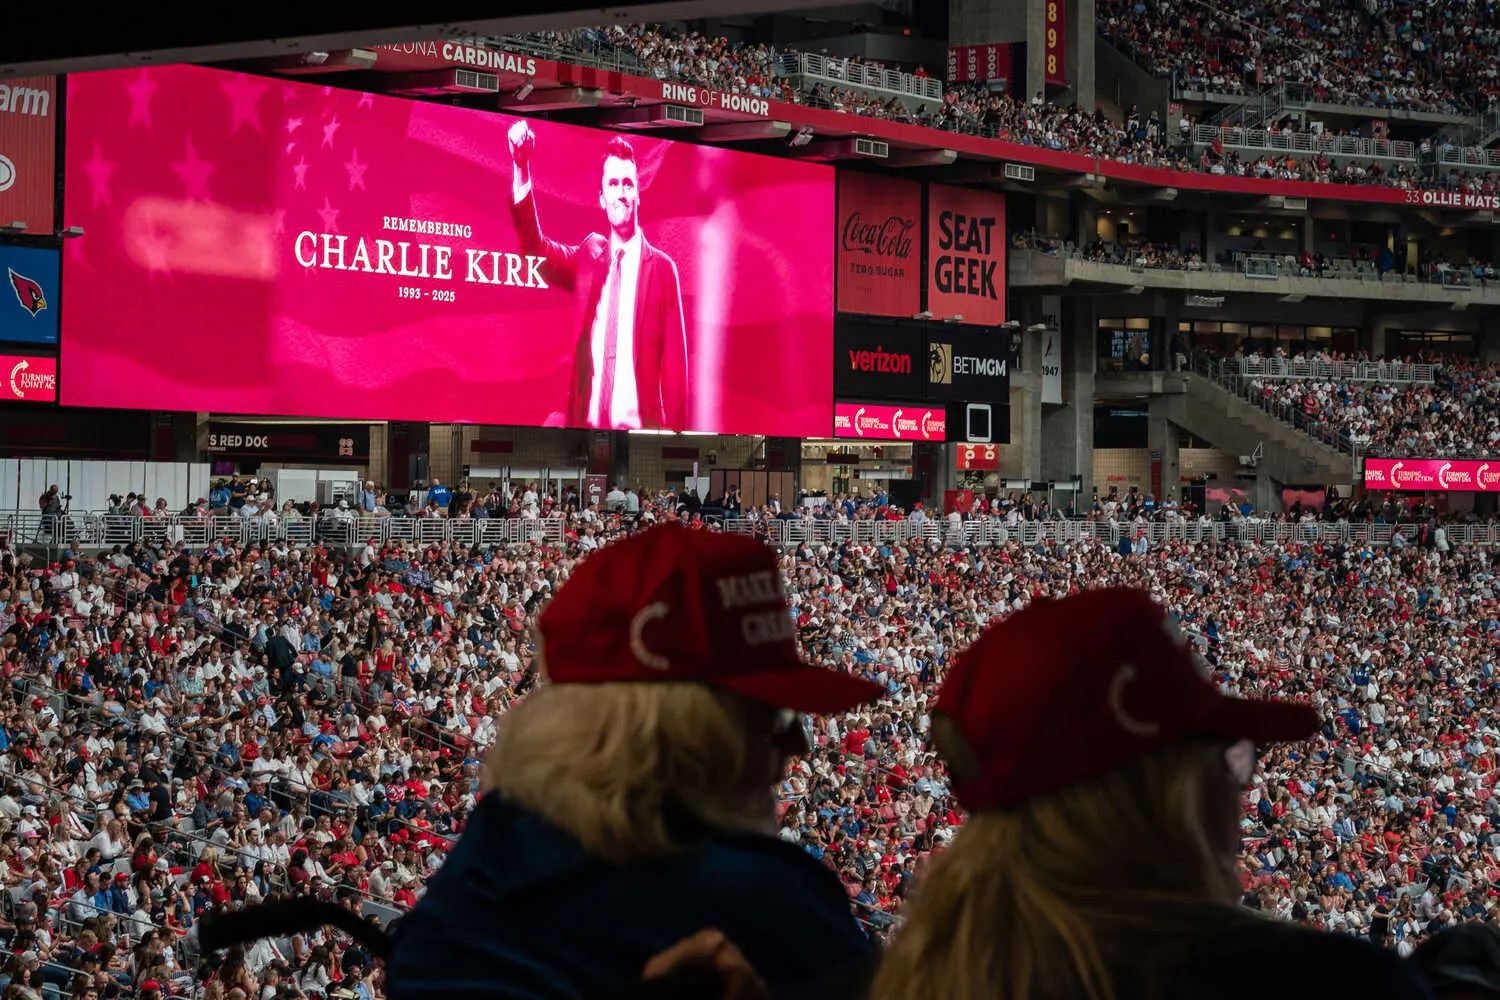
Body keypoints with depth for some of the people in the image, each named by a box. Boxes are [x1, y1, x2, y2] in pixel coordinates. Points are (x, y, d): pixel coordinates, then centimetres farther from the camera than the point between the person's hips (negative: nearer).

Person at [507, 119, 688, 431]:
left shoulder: (662, 268, 1)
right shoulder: (588, 257, 13)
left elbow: (674, 361, -1)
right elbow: (537, 249, -2)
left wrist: (673, 430, -9)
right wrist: (521, 168, -13)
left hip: (640, 428, -3)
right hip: (586, 423, 3)